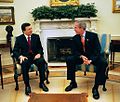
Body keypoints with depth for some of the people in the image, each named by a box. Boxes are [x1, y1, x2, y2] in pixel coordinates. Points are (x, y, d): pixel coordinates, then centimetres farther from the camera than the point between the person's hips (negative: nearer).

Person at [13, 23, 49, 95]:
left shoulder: (36, 37, 10)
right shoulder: (19, 38, 4)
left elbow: (40, 48, 10)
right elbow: (15, 51, 0)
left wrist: (39, 54, -12)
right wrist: (20, 56, -21)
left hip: (35, 56, 2)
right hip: (25, 57, -1)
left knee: (41, 61, -31)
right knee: (24, 63, -36)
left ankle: (42, 83, -18)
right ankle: (27, 85, -25)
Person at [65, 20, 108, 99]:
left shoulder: (93, 35, -10)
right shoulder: (75, 38, -1)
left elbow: (97, 49, -15)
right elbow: (74, 51, -2)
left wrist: (91, 60, -29)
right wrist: (81, 56, -24)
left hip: (93, 56, -3)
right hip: (81, 57, 3)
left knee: (103, 62, -32)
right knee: (69, 59, -22)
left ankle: (96, 87, -22)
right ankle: (73, 83, -8)